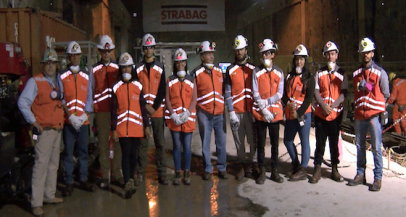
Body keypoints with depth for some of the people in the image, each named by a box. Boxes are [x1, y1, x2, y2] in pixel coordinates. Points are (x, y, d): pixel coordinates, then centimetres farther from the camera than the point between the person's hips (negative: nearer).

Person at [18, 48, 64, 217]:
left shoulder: (58, 81, 13)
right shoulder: (35, 81, -8)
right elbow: (23, 103, -14)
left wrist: (61, 117, 11)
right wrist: (34, 122, -14)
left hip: (57, 129, 7)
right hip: (44, 130, -7)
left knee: (53, 164, 12)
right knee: (41, 165, -8)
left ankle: (49, 195, 24)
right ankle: (36, 203, -2)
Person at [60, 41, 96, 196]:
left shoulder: (86, 75, 11)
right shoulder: (61, 75, 2)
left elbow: (89, 97, 8)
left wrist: (85, 114, -6)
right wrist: (70, 115, -11)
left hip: (83, 120, 3)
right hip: (68, 120, -2)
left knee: (83, 150, 7)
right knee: (68, 151, 0)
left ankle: (83, 180, 17)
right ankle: (69, 182, 7)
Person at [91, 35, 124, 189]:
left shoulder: (118, 67, 8)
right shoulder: (94, 69, 6)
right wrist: (91, 112, 3)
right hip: (101, 111, 0)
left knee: (118, 141, 2)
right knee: (103, 143, 3)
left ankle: (117, 174, 13)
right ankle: (105, 176, 11)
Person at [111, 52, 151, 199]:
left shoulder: (138, 86, 7)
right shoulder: (116, 87, 1)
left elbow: (143, 107, 9)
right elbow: (113, 110, 0)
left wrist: (146, 126, 6)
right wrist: (114, 130, -4)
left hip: (136, 126, 2)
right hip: (122, 127, -2)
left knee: (133, 154, 9)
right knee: (126, 154, -10)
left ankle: (130, 180, 26)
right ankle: (128, 183, -14)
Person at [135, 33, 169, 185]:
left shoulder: (160, 67, 7)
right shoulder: (137, 67, 6)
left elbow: (162, 90, 2)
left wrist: (154, 108, -7)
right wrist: (145, 106, -7)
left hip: (158, 111, 0)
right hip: (141, 110, 0)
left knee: (160, 143, 3)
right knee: (142, 143, 3)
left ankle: (162, 174, 8)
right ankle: (140, 174, 11)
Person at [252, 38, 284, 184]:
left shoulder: (279, 72, 5)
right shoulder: (256, 72, 1)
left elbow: (280, 94, -1)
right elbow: (255, 94, -5)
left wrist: (266, 101, -16)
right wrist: (264, 111, -13)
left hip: (275, 112, 1)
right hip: (260, 112, -1)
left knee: (275, 143, 7)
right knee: (261, 143, 5)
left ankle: (275, 171, 17)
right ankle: (262, 171, 13)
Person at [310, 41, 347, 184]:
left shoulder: (342, 74, 6)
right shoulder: (319, 73, 9)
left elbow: (344, 93, -2)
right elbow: (316, 92, 2)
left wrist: (332, 106, -15)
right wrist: (323, 106, -13)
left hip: (336, 113, 0)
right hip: (320, 112, 1)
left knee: (334, 142, 6)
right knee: (320, 142, 3)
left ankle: (334, 169, 16)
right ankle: (317, 170, 8)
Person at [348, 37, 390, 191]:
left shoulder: (380, 72, 0)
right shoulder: (356, 73, 13)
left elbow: (386, 94, 2)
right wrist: (357, 107, 10)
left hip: (374, 115, -4)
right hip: (359, 115, 5)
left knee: (376, 148, -2)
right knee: (360, 146, 10)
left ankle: (378, 178, 6)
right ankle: (360, 175, 21)